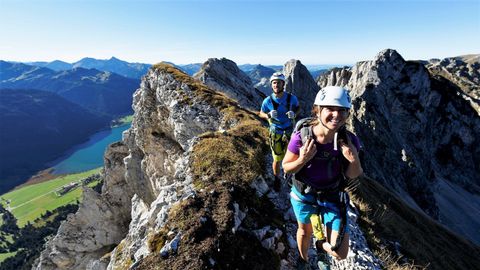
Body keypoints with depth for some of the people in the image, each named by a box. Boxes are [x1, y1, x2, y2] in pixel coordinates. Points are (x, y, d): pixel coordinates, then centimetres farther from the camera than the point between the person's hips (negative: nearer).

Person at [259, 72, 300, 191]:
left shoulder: (291, 98, -12)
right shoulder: (268, 100, -13)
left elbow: (298, 108, 8)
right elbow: (261, 113, 3)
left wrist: (294, 113, -16)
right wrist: (268, 115, -20)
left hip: (290, 132, 1)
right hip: (275, 133, -1)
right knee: (277, 159, 6)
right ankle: (277, 179, 34)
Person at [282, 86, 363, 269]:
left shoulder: (349, 140, -22)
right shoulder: (301, 137, -28)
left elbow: (352, 176, -7)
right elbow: (286, 168, -14)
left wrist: (354, 161, -29)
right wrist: (302, 160, -34)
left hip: (333, 197, 1)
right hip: (304, 194, -1)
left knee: (340, 254, 3)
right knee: (305, 231, 27)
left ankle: (322, 244, 41)